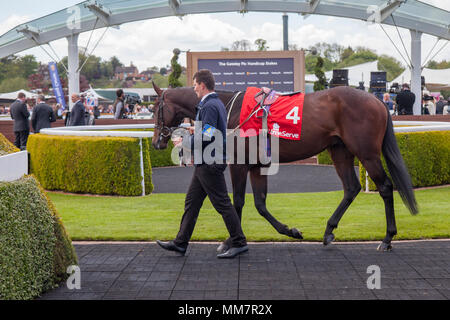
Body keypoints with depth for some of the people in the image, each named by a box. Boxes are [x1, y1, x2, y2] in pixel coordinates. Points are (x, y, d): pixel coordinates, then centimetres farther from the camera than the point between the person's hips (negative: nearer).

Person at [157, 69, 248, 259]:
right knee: (191, 202, 12)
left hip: (210, 163, -11)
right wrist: (196, 131, 18)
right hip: (204, 164, 11)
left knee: (222, 204, -4)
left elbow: (207, 136, -25)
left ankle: (239, 243, 2)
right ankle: (181, 243, 17)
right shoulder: (217, 103, 16)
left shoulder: (209, 106, -17)